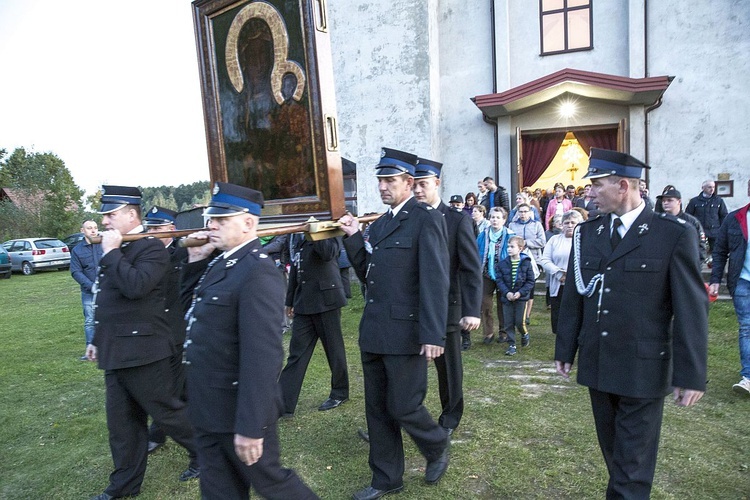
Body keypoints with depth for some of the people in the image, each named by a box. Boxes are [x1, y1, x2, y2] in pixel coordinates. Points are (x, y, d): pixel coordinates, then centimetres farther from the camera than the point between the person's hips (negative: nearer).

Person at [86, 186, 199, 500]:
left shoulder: (152, 248, -13)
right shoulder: (114, 250, 13)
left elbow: (135, 286, -30)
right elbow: (105, 300, 20)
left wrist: (111, 252, -19)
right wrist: (97, 340, 22)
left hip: (142, 350, -8)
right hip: (115, 352, 8)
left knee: (166, 411, 4)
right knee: (121, 422, 16)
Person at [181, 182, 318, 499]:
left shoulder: (257, 272, -24)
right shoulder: (221, 262, 5)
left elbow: (262, 355, -27)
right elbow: (191, 306, 18)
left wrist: (250, 426, -26)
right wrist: (195, 262, 3)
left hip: (239, 411, -8)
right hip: (209, 409, 9)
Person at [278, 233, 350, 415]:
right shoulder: (298, 234, 13)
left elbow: (328, 253, -28)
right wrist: (291, 300, 21)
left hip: (325, 300, -6)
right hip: (303, 303, 6)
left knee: (334, 349, 8)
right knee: (296, 353, 6)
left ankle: (340, 393, 26)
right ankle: (283, 404, 10)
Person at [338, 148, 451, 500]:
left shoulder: (426, 219, -9)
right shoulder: (379, 224, 15)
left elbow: (435, 280, -15)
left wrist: (433, 334, -20)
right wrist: (353, 238, 3)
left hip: (405, 332, -7)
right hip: (374, 331, 8)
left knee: (403, 406, 3)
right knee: (378, 408, 15)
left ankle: (437, 448, 34)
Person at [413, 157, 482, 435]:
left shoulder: (457, 221, -5)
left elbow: (472, 270, -8)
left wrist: (472, 311, -16)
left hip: (446, 308, -2)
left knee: (449, 366, 14)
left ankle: (449, 420, 35)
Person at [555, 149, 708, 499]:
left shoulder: (675, 235, -9)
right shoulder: (586, 233, 3)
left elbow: (691, 309, -9)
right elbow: (573, 297, 7)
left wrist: (691, 375, -9)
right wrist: (565, 350, 9)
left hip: (643, 369, -4)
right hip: (596, 365, 4)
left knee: (633, 464, 8)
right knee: (612, 453, 20)